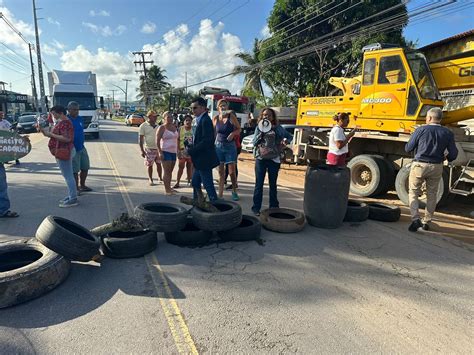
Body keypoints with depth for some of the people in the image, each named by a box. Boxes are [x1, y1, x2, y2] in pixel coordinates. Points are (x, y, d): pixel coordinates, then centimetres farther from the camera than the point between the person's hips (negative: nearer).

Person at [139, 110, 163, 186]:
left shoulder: (157, 126, 10)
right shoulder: (143, 126, -6)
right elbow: (140, 138, -7)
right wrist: (142, 150, -12)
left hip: (158, 148, 4)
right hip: (149, 149, -4)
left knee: (159, 163, 7)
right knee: (149, 165, 4)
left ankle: (160, 178, 21)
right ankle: (150, 179, 18)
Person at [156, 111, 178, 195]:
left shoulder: (174, 127, 12)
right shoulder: (162, 128, -7)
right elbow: (157, 141, -11)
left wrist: (178, 150, 16)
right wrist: (160, 152, -18)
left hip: (173, 151, 7)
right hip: (165, 151, -6)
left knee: (170, 171, 12)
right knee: (167, 171, -7)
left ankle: (169, 188, 22)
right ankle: (167, 190, -4)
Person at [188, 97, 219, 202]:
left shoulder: (205, 120, -16)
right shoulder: (199, 120, 14)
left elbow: (206, 141, -24)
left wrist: (190, 151, -19)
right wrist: (190, 149, 4)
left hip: (204, 160, -10)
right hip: (199, 160, 10)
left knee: (208, 185, -2)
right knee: (195, 183, 17)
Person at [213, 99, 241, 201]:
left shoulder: (231, 116, -5)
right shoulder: (215, 118, 2)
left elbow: (239, 129, 3)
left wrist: (233, 133, -17)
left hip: (230, 146, -2)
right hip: (218, 146, 2)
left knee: (232, 172, -2)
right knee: (221, 172, 4)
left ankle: (234, 192, 18)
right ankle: (220, 194, 10)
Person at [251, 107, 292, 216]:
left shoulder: (278, 128, 3)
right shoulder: (258, 128, 4)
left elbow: (290, 136, 12)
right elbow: (254, 142, -2)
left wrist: (286, 140, -10)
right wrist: (262, 132, -15)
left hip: (274, 159, 1)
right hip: (260, 158, 0)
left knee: (273, 184, 10)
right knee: (259, 184, 0)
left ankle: (274, 207, 21)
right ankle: (256, 208, 5)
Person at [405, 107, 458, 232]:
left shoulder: (421, 130, -7)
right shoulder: (448, 133, 1)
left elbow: (408, 149, -3)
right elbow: (453, 154, 0)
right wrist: (446, 158, 23)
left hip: (419, 165, -3)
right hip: (436, 167, 3)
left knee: (413, 193, 8)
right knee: (432, 195, 15)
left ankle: (415, 219, -8)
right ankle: (426, 222, 20)